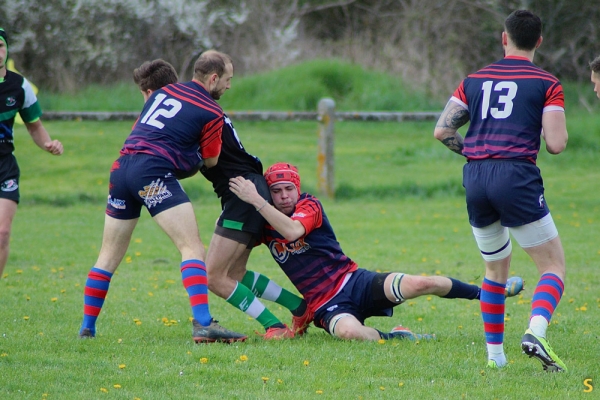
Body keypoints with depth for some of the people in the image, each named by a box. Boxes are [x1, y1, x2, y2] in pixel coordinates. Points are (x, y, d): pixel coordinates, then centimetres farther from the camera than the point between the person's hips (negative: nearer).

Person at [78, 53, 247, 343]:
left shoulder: (164, 93, 21)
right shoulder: (211, 112, 3)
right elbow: (210, 160, 11)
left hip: (122, 166, 7)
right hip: (154, 173, -7)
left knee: (109, 255, 18)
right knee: (192, 247, -9)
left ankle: (87, 327, 23)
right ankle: (203, 324, -24)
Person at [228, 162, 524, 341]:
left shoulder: (309, 206, -9)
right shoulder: (264, 226, 4)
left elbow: (292, 231, -30)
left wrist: (256, 201, -36)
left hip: (355, 282, -1)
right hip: (327, 306, 1)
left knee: (420, 284, -19)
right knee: (350, 332, -39)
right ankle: (389, 337, -9)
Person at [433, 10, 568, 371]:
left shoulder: (475, 80, 15)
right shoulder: (547, 84, 2)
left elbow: (442, 131, 8)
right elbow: (556, 144, -6)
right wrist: (558, 124, 16)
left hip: (475, 179, 5)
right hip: (517, 177, -5)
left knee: (496, 269, 22)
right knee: (554, 265, 2)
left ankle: (495, 352, 17)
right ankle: (536, 332, -23)